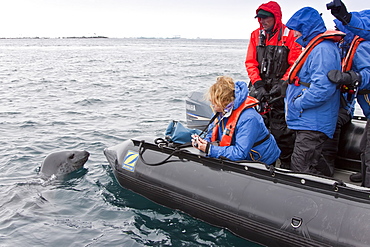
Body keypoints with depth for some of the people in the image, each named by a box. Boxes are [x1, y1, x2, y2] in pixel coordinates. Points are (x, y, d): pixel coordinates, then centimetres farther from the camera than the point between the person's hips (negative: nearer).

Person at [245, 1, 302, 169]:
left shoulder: (289, 35, -1)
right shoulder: (256, 35, 12)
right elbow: (250, 63, 7)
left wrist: (282, 84, -15)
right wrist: (258, 84, -7)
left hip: (280, 90, -4)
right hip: (260, 88, 5)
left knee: (280, 129, -5)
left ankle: (287, 164, 9)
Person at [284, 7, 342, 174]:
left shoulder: (323, 49, -18)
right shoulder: (314, 47, 18)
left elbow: (323, 87, -28)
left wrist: (297, 104, -18)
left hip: (313, 124, -11)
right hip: (307, 121, 11)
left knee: (301, 170, -8)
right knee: (307, 169, 16)